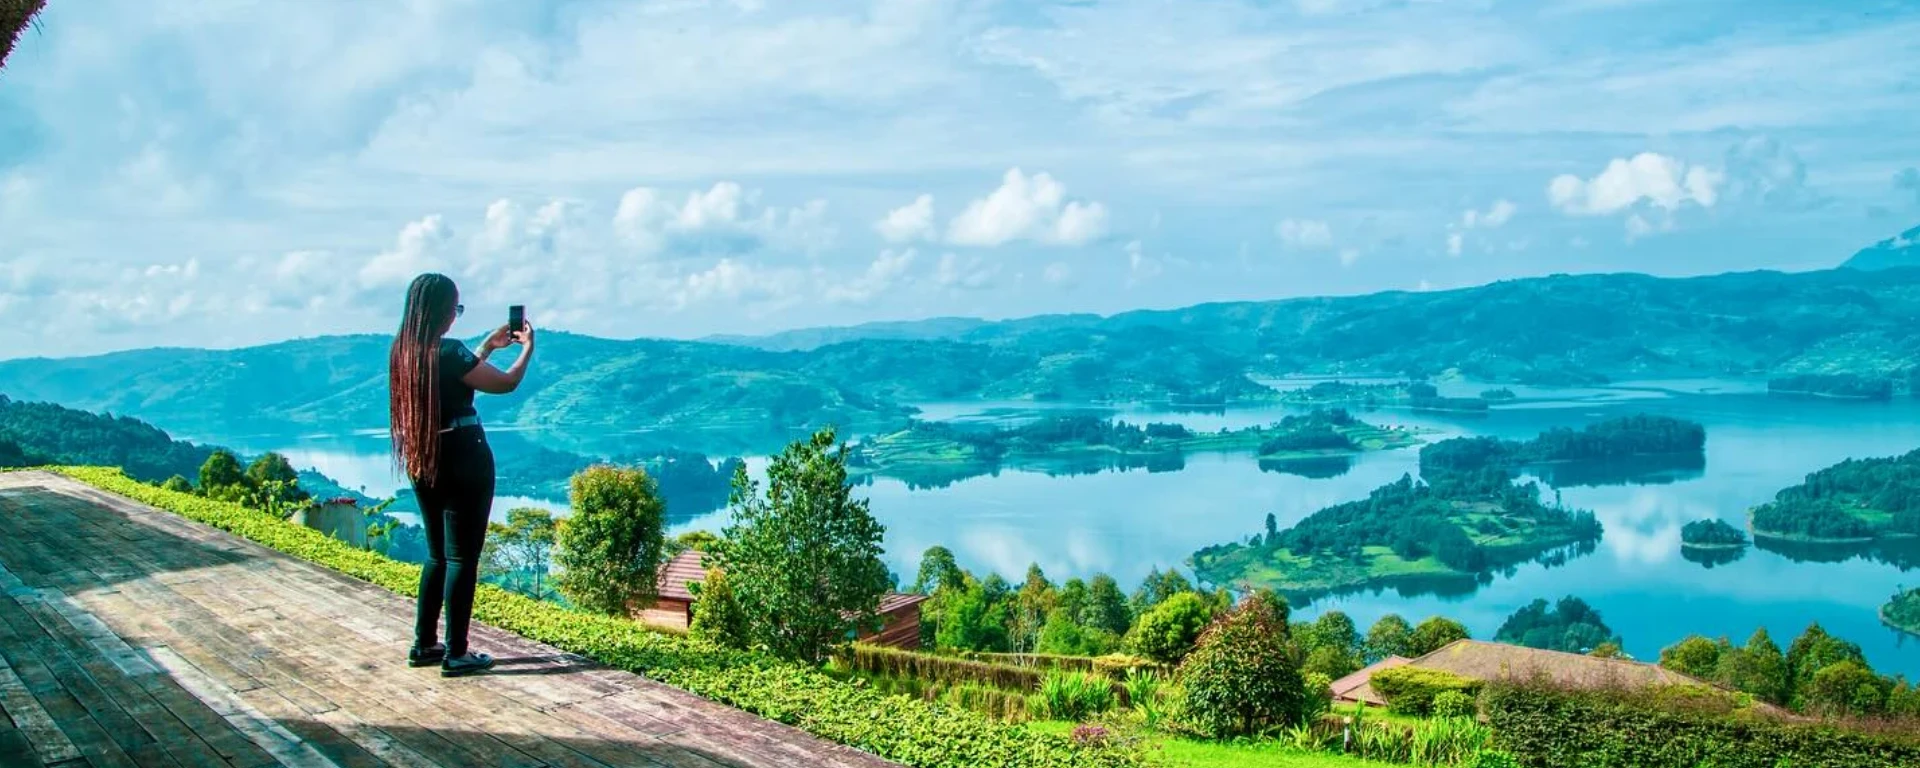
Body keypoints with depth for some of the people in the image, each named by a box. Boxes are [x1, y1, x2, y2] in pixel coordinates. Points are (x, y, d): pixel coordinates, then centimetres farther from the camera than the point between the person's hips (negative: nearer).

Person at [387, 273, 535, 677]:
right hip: (463, 459, -8)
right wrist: (528, 347, 6)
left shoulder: (402, 352, 5)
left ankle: (424, 644, 23)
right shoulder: (448, 351, -19)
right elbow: (505, 383, -10)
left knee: (438, 554, 19)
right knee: (462, 557, 0)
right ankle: (455, 654, 3)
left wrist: (489, 346, 27)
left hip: (422, 462, 8)